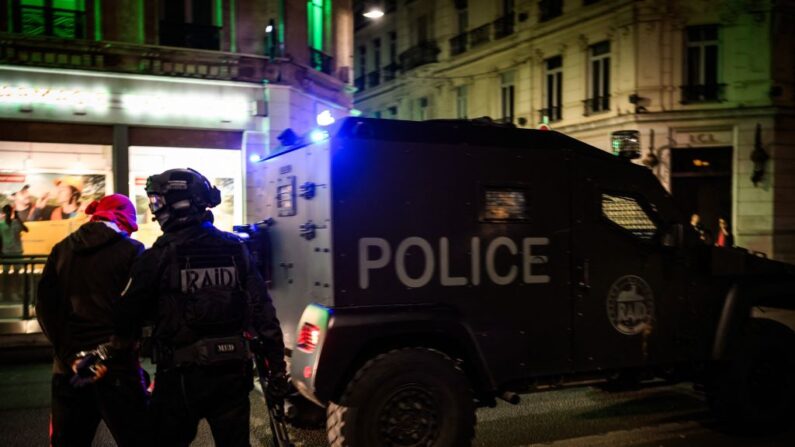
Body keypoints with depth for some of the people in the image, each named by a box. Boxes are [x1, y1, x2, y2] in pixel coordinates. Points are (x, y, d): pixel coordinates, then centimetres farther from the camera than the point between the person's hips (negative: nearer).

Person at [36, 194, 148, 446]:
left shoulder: (61, 250, 9)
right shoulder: (132, 251, -5)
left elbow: (45, 309, 3)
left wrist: (69, 355, -2)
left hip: (68, 368, 5)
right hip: (117, 368, -4)